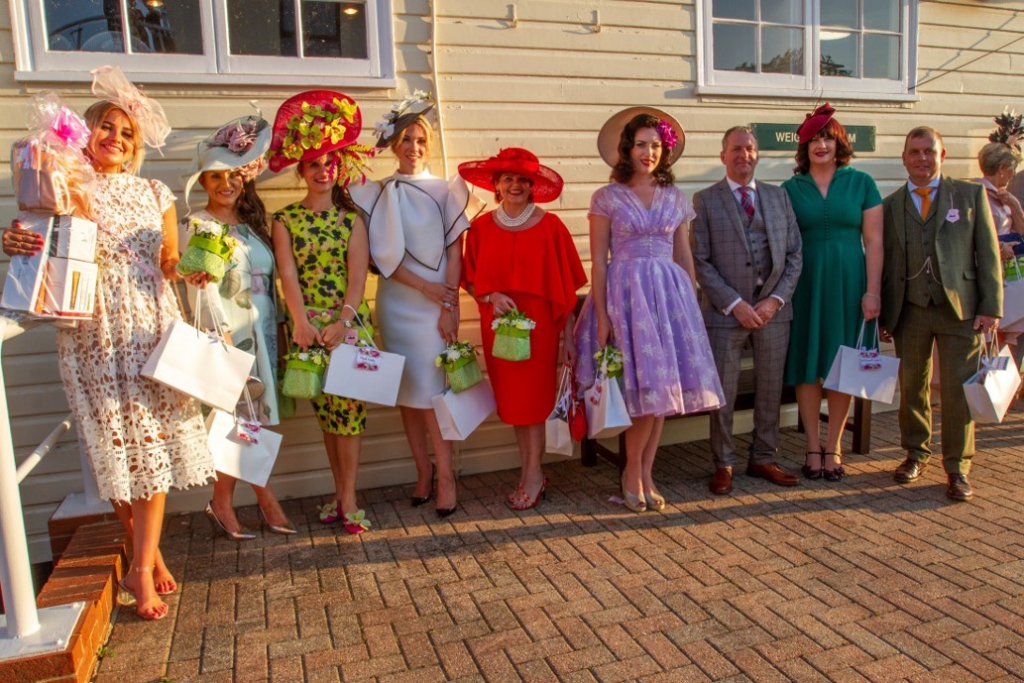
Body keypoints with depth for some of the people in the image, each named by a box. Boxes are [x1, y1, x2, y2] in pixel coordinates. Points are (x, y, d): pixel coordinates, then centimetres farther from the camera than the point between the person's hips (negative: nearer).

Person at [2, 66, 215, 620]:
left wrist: (187, 272, -6)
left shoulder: (154, 194, 11)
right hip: (95, 336, -1)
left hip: (151, 329, 1)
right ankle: (149, 552, 22)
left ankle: (142, 569, 7)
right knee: (115, 446, 3)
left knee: (152, 442, -2)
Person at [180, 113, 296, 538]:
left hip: (262, 331, 6)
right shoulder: (195, 226, -2)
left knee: (255, 419, 6)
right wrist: (224, 334, -18)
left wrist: (274, 328, 11)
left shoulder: (251, 225, 16)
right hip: (226, 333, -6)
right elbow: (202, 286, -11)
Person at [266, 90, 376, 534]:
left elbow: (358, 275, -3)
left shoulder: (352, 219, 7)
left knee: (349, 405, -5)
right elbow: (288, 275, -3)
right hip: (308, 325, 1)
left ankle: (348, 498, 4)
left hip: (349, 322, 0)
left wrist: (342, 322, -15)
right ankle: (340, 493, 18)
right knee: (326, 411, 5)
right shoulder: (285, 220, 7)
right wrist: (302, 323, -15)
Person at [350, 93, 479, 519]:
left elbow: (454, 251, -1)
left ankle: (444, 474, 2)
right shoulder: (379, 195, 7)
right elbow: (384, 256, -1)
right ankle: (424, 470, 17)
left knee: (429, 388, -6)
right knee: (407, 389, 5)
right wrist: (426, 287, -12)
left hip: (437, 302, -2)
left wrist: (449, 305, -9)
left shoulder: (444, 191, 5)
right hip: (397, 303, 2)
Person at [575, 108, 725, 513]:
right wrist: (602, 315, -10)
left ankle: (645, 476, 16)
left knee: (662, 388, 3)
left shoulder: (675, 198, 12)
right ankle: (633, 472, 12)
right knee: (647, 387, -9)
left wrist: (693, 306, 8)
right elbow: (598, 261, -3)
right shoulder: (607, 198, 1)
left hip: (669, 293, 4)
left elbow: (685, 256, 14)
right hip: (625, 293, -4)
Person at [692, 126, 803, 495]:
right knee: (722, 392, 3)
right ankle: (723, 465, 17)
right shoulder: (705, 200, 1)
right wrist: (734, 304, -13)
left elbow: (795, 254, 8)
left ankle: (763, 459, 26)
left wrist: (776, 299, -6)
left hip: (773, 310, 4)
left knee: (770, 389, 11)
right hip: (725, 311, -3)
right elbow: (700, 261, -6)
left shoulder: (779, 196, 11)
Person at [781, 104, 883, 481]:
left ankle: (833, 446, 18)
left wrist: (872, 291, -6)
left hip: (848, 283, 0)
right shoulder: (791, 188, 6)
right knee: (807, 367, 3)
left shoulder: (861, 183, 5)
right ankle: (813, 447, 15)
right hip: (805, 284, 0)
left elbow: (873, 241, 2)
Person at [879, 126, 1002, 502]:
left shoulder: (971, 194, 5)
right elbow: (883, 261, 8)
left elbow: (988, 254, 2)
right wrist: (882, 314, 4)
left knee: (958, 389, 0)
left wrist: (991, 307, -5)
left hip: (960, 309, -1)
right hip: (909, 312, 2)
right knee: (912, 387, 11)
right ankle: (916, 453, 29)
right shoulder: (890, 204, 8)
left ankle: (957, 468, 14)